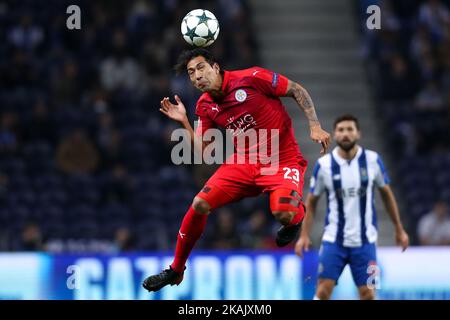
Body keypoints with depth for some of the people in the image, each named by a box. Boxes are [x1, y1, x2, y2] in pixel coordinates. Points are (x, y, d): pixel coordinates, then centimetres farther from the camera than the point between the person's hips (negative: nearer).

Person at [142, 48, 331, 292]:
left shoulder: (251, 78, -13)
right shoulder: (205, 106, 5)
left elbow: (297, 91, -4)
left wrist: (315, 126, -12)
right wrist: (184, 122, 0)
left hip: (283, 161, -5)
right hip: (244, 162, 5)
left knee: (283, 213, -32)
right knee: (199, 204, -10)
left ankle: (296, 215, 9)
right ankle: (176, 270, 8)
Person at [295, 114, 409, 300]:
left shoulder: (372, 160, -2)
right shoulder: (324, 165, -4)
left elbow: (386, 194, 10)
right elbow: (311, 202, 6)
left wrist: (399, 229, 11)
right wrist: (304, 235, -1)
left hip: (365, 241, 1)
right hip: (334, 240, 0)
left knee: (367, 293, -2)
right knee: (323, 290, -10)